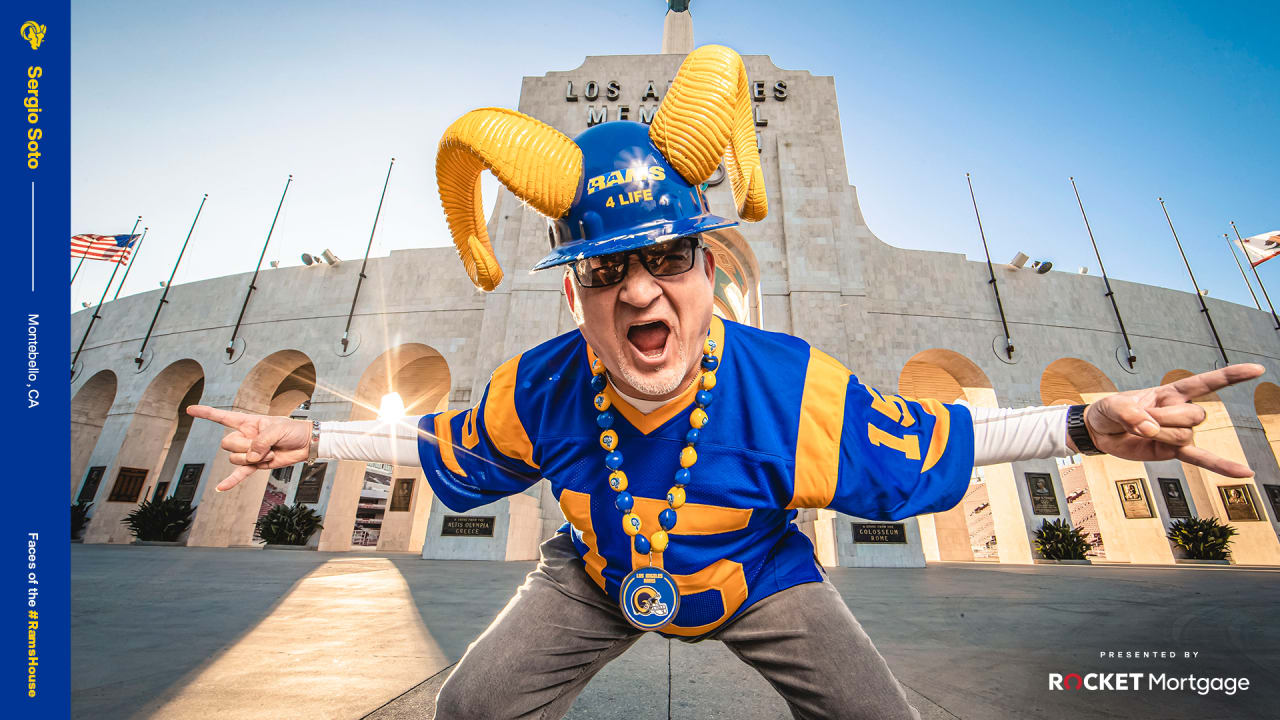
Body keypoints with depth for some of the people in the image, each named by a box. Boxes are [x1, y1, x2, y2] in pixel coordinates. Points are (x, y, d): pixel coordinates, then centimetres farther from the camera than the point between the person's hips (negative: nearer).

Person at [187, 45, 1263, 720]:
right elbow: (448, 447, -5)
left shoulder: (785, 385, -33)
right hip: (598, 577, 2)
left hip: (759, 577, -1)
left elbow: (930, 442, -17)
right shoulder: (540, 389, -26)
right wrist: (308, 439, -4)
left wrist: (1090, 424, -28)